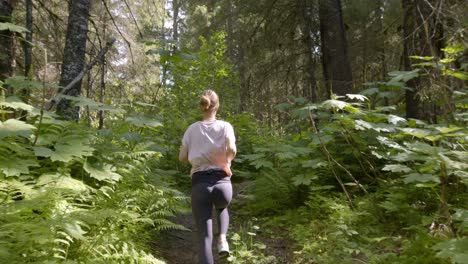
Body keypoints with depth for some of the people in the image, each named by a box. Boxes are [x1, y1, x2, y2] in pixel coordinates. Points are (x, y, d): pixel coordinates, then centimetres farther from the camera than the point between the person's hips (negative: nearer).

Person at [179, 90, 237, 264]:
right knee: (222, 208, 36)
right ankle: (222, 240, 11)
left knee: (204, 237, 6)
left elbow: (182, 158, 6)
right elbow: (232, 150, -13)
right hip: (222, 183, 0)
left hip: (199, 184, 0)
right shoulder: (225, 126, 2)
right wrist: (227, 161, 9)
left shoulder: (192, 129, 7)